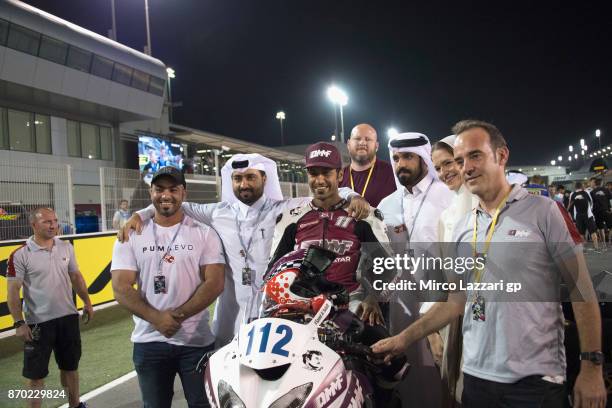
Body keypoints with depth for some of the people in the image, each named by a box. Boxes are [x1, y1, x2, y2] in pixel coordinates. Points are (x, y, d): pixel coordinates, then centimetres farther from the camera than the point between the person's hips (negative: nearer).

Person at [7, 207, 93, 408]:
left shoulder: (66, 247, 1)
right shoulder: (20, 255, -13)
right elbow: (12, 291, -11)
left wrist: (87, 302, 12)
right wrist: (19, 323, -15)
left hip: (68, 317, 5)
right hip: (38, 322, -5)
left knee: (70, 366, 20)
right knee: (36, 373, 8)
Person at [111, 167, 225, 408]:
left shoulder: (204, 233, -1)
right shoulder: (131, 236, 2)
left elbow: (215, 283, -8)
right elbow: (121, 289, -5)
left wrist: (178, 315, -18)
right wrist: (157, 318, -19)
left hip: (197, 340, -1)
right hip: (149, 342, 2)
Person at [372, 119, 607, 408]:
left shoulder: (542, 212, -7)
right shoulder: (463, 228, 8)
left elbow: (581, 292, -6)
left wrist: (591, 367, -8)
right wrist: (405, 338, 6)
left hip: (535, 379, -4)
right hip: (477, 375, 5)